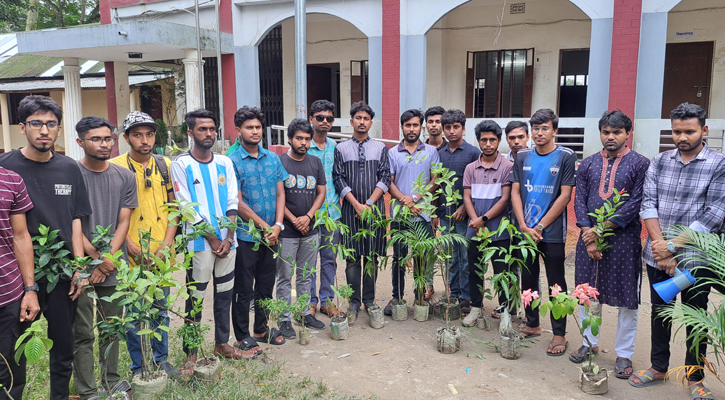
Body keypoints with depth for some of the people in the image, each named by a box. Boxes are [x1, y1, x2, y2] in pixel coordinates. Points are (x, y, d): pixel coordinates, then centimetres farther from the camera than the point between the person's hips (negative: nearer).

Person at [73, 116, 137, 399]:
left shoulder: (124, 177, 6)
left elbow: (123, 223, 4)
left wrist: (107, 260, -6)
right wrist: (97, 258, -9)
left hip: (114, 267, 3)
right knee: (83, 333, 3)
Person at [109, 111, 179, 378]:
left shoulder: (165, 165, 6)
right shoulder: (115, 167, -5)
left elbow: (173, 206, 8)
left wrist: (168, 243, -2)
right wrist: (130, 244, -14)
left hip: (162, 254, 4)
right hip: (132, 256, -3)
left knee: (160, 308, 16)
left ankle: (161, 359, 32)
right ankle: (138, 366, 23)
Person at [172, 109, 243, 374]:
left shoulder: (224, 163, 10)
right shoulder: (181, 165, -3)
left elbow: (232, 202, 5)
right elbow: (187, 208, -8)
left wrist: (228, 238, -6)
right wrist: (213, 240, -10)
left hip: (227, 241, 4)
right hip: (200, 243, -4)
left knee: (224, 293, 13)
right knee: (196, 298, 2)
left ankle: (221, 342, 28)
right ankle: (191, 353, 14)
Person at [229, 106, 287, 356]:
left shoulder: (273, 158, 8)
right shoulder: (233, 162, -9)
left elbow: (280, 194, 7)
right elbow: (238, 203, -12)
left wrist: (277, 226, -6)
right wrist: (265, 226, -13)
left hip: (271, 235, 5)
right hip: (246, 235, -5)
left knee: (266, 285, 16)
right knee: (244, 289, 5)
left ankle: (261, 329, 33)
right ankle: (242, 338, 19)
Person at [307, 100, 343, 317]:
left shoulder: (336, 147, 9)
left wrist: (338, 202, 9)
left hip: (333, 212, 4)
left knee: (330, 259, 11)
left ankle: (327, 300, 24)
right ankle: (310, 301, 19)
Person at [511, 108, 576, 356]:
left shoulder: (566, 156, -5)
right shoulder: (522, 157, 7)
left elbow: (565, 196, -9)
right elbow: (515, 192, 5)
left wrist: (539, 227, -11)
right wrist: (524, 226, -6)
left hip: (552, 232, -4)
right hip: (525, 230, 4)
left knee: (556, 283, 3)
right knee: (528, 278, 12)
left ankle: (559, 334, 13)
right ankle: (532, 324, 28)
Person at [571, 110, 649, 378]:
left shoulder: (640, 164, -2)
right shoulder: (587, 165, 9)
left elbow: (636, 204, -10)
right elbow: (579, 201, 4)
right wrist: (588, 236, -8)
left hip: (623, 240, -3)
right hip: (589, 238, 4)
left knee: (626, 298, 4)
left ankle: (624, 354, 18)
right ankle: (589, 342, 29)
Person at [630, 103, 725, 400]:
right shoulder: (660, 161, 5)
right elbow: (648, 204, -1)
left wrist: (673, 246, -15)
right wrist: (660, 246, -12)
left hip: (695, 259, -3)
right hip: (657, 256, 3)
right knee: (660, 311, 16)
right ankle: (658, 367, 33)